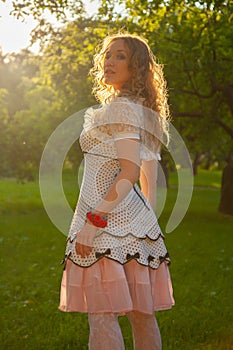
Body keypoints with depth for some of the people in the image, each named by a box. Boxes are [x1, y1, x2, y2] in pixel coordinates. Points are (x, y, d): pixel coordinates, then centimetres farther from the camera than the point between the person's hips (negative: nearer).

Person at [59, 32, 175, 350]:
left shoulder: (121, 107, -9)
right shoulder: (145, 112, 19)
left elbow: (130, 172, -19)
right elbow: (150, 183, 20)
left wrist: (93, 220, -21)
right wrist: (147, 224, 24)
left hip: (107, 218, -10)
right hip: (137, 219, 10)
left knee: (102, 314, -10)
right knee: (142, 314, 10)